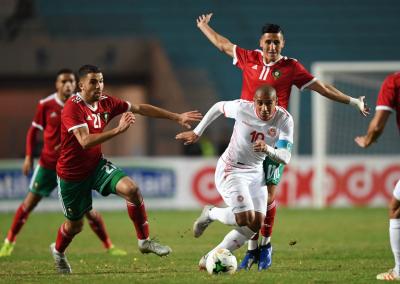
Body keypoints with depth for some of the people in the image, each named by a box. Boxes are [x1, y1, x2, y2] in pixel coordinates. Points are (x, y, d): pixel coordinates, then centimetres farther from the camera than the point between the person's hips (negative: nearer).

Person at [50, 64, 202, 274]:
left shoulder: (106, 102, -4)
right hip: (72, 173, -5)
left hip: (96, 165, 5)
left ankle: (144, 241, -8)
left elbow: (140, 109, 5)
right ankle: (58, 251, 43)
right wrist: (117, 130, -44)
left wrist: (177, 117, 5)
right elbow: (85, 142, -36)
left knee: (131, 188, -20)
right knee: (74, 225, 9)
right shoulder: (72, 107, -24)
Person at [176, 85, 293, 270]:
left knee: (256, 224, -4)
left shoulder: (284, 120, -15)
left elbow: (285, 158, -23)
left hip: (255, 172, 5)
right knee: (245, 218, -21)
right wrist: (197, 133, 6)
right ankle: (211, 214, 10)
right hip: (231, 170, -5)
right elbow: (218, 107, 2)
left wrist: (268, 149, -44)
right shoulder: (242, 108, -20)